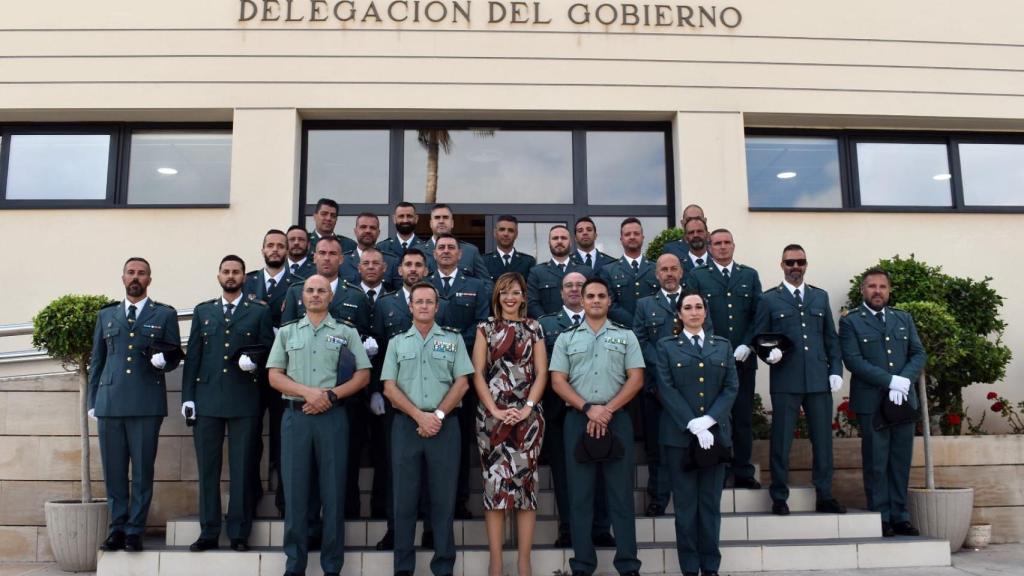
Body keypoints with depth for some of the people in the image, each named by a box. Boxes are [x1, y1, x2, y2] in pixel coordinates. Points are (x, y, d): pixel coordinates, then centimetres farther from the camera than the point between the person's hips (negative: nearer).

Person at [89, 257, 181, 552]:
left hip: (147, 403, -3)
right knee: (113, 470, 6)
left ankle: (134, 531, 7)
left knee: (142, 470, -1)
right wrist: (93, 401, 12)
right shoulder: (106, 315, 16)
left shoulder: (165, 314, 8)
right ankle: (117, 529, 15)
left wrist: (163, 361, -16)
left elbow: (175, 356, 7)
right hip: (109, 403, 3)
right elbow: (97, 360, 16)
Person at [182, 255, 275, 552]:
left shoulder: (259, 311, 7)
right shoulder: (202, 311, 13)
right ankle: (208, 532, 13)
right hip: (207, 399, 2)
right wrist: (187, 396, 3)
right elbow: (193, 355, 9)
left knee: (242, 469, 1)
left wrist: (254, 358, -15)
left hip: (244, 400, -2)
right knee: (207, 467, 5)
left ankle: (239, 533, 9)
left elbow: (268, 349, 6)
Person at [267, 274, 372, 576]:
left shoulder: (346, 331, 6)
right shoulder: (286, 332, 11)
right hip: (296, 416, 1)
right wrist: (307, 392, -11)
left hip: (332, 417, -1)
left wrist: (331, 395, -12)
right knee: (295, 490, 4)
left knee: (333, 491, 2)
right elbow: (274, 376, 5)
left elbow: (363, 374, 1)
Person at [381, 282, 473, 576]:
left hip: (444, 425, -1)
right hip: (406, 424, 1)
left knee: (443, 498, 2)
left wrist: (438, 415, -11)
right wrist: (419, 416, -10)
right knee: (404, 497, 3)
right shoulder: (397, 342, 10)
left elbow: (462, 383, 1)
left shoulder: (453, 339, 8)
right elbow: (389, 387, 2)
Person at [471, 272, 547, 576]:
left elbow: (541, 373, 4)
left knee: (526, 482, -1)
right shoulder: (485, 328, 8)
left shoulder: (534, 328, 9)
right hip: (492, 416, 0)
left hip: (528, 416, 0)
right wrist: (494, 410, -10)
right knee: (494, 482, -2)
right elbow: (477, 373, 2)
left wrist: (528, 408, -9)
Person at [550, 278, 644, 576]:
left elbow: (636, 379, 0)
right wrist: (587, 409, -10)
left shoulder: (626, 336, 8)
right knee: (580, 493, 4)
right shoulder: (566, 338, 9)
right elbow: (558, 381, 2)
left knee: (621, 492, 1)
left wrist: (608, 410, -10)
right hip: (578, 419, 1)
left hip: (617, 419, -1)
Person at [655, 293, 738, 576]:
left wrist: (708, 421, -11)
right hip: (679, 435, -2)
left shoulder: (723, 346, 12)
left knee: (711, 502, 6)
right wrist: (693, 425, -15)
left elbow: (732, 387, 3)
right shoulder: (666, 346, 5)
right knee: (686, 503, 2)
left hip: (715, 433, 2)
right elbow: (666, 389, -5)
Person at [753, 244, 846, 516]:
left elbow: (831, 338, 15)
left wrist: (836, 370, 6)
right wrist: (769, 354, -14)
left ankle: (825, 496, 18)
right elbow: (758, 337, 6)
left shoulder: (820, 297, 15)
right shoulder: (769, 299, 5)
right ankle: (779, 498, 12)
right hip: (785, 381, -3)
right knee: (781, 441, 1)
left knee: (823, 439, 6)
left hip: (819, 380, 3)